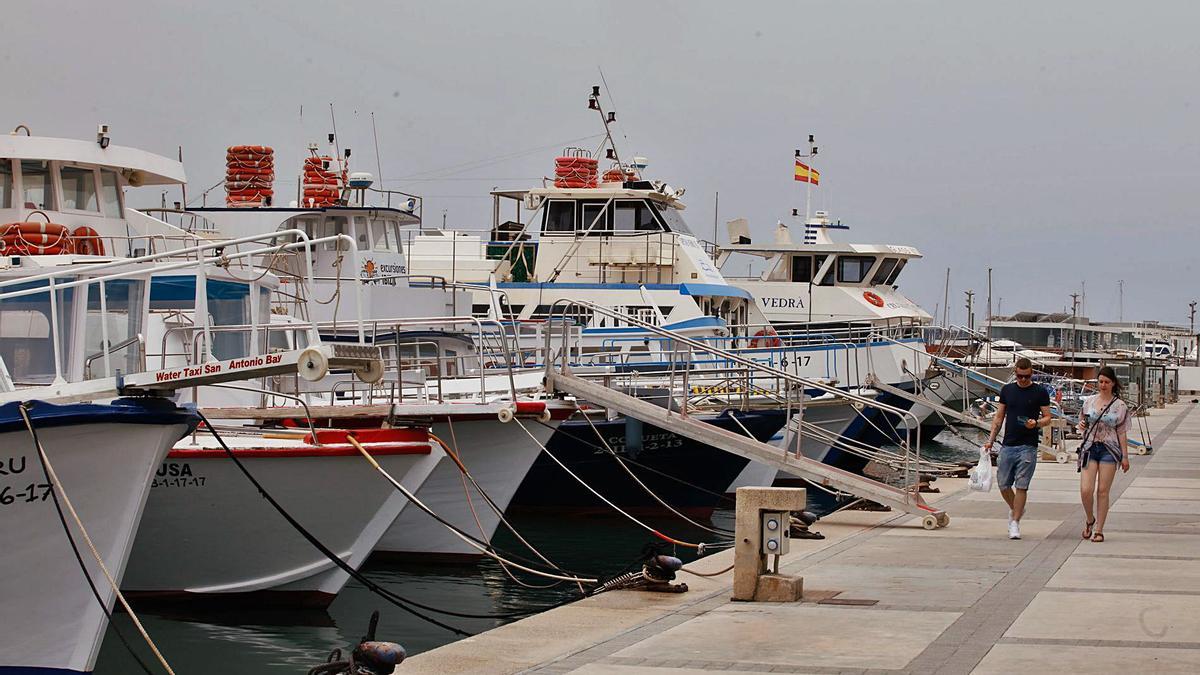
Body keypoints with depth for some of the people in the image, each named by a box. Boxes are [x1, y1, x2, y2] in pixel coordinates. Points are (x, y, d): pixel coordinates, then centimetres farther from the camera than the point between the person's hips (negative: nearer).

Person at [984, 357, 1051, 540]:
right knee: (1003, 484, 5)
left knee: (1021, 486, -5)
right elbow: (999, 417, 14)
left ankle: (1015, 522, 1)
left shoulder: (1040, 392, 1)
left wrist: (1036, 423, -19)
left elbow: (1047, 417, 3)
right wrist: (991, 440, 7)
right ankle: (1015, 509, 31)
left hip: (1028, 447, -3)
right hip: (1008, 445, 3)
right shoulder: (1007, 390, 10)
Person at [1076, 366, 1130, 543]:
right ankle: (1089, 520, 19)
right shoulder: (1089, 401, 8)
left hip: (1109, 449, -2)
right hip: (1089, 447, 2)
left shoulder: (1120, 406, 2)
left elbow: (1122, 432, 3)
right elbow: (1082, 422, 20)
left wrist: (1125, 456, 0)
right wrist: (1081, 426, -4)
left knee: (1103, 491, -2)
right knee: (1086, 490, -8)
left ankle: (1099, 530, 7)